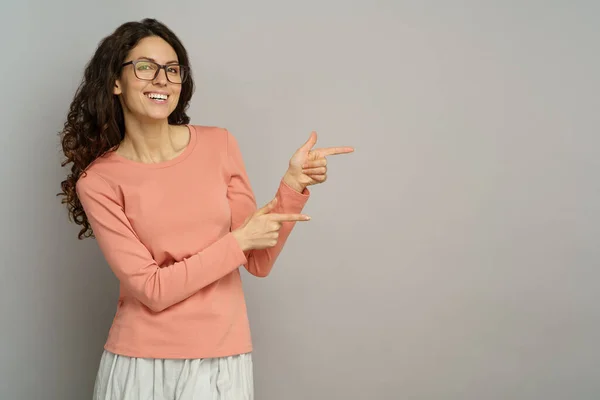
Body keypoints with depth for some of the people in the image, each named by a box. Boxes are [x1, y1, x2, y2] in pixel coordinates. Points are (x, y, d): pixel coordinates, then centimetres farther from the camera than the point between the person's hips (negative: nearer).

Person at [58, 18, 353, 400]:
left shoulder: (220, 145, -2)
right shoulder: (97, 181, -8)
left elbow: (259, 261, 0)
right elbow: (152, 289, -12)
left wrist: (293, 185, -12)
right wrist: (238, 241, -13)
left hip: (221, 358, 2)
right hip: (139, 361, -2)